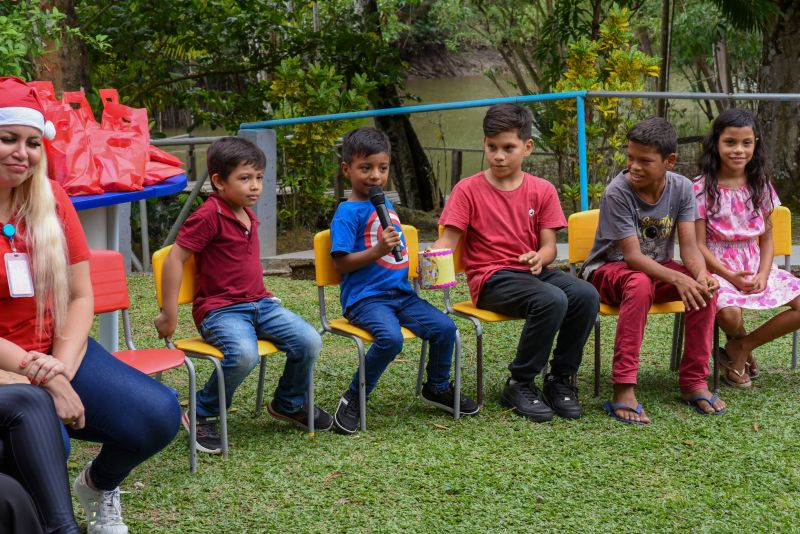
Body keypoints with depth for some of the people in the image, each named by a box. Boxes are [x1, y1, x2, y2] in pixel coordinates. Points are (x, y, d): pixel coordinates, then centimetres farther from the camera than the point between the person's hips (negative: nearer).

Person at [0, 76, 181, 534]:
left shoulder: (51, 199, 3)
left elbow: (81, 296, 4)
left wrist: (61, 367, -13)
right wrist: (40, 376, -20)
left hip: (57, 351, 5)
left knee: (159, 415, -15)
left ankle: (100, 486, 19)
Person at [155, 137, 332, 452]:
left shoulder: (248, 216, 13)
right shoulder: (209, 216, -14)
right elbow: (175, 260, -16)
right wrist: (169, 314, -15)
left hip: (259, 304, 8)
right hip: (219, 310, -8)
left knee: (309, 341, -10)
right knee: (244, 354, -36)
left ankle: (289, 405, 18)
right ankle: (202, 415, -11)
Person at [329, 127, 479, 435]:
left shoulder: (386, 205, 17)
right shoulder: (347, 213, -7)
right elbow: (341, 263, -13)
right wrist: (377, 250, -24)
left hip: (400, 293, 7)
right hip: (365, 298, -7)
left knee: (444, 327, -10)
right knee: (391, 337, -33)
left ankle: (437, 388, 16)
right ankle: (353, 399, -12)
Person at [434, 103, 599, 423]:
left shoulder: (542, 190, 8)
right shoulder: (468, 190, 0)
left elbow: (549, 245, 3)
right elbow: (448, 240, -6)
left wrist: (539, 258, -21)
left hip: (532, 271, 4)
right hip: (491, 279, -4)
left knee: (586, 295, -25)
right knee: (552, 300, -33)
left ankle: (560, 379, -6)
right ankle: (519, 385, -15)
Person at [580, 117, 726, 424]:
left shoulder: (681, 188, -9)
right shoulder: (617, 192, -23)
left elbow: (689, 245, -15)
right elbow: (633, 256, -27)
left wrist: (701, 274, -37)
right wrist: (677, 279, -42)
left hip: (658, 267, 5)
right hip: (609, 269, -5)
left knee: (705, 286, -24)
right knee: (640, 284, -39)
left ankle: (694, 381, -11)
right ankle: (623, 388, -38)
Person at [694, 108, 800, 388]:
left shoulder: (760, 185, 7)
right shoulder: (702, 188, -8)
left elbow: (767, 236, 10)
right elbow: (699, 245, -9)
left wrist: (763, 275, -8)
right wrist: (731, 277, -20)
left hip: (756, 266, 5)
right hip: (717, 268, -5)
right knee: (728, 312, -35)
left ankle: (740, 348, 0)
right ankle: (743, 349, 5)